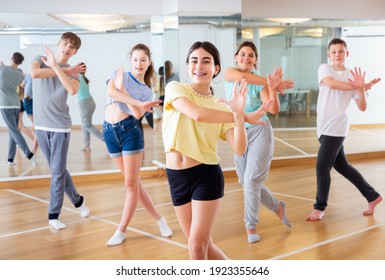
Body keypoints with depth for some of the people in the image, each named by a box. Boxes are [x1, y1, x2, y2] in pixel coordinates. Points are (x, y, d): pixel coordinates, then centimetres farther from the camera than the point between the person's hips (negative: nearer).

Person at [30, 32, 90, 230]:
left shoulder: (73, 71, 0)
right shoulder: (40, 59, 1)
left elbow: (73, 90, -23)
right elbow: (34, 73, -24)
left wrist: (56, 67, -23)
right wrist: (66, 70, -17)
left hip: (61, 126, -1)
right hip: (41, 125, 2)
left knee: (58, 172, -3)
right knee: (57, 169, 11)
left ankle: (53, 215, 10)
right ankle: (77, 200, 30)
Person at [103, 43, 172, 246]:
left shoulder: (147, 91, 7)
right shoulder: (119, 74, 9)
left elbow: (137, 114, -11)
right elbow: (110, 91, -14)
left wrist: (122, 90, -14)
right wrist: (140, 104, -18)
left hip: (130, 131, -2)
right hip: (109, 131, 2)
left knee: (131, 183, -3)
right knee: (134, 182, 8)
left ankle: (121, 231, 9)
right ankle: (159, 219, 24)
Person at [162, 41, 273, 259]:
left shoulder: (222, 107, 2)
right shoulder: (176, 88, -2)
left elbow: (240, 149, -9)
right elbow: (197, 114, -22)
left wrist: (239, 115, -24)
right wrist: (246, 117, -15)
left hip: (206, 176, -1)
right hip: (176, 177, 2)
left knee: (197, 247, -3)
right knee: (203, 245, 13)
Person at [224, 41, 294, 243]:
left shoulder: (260, 84, -7)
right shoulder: (230, 72, -3)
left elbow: (274, 110, -19)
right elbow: (241, 77, -26)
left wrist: (272, 88, -34)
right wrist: (271, 83, -24)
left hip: (260, 132, -3)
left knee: (252, 180, -9)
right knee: (245, 182, 10)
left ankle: (251, 226, 8)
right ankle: (277, 206, 33)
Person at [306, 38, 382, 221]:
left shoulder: (352, 76, 1)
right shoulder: (324, 68, 5)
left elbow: (362, 107, -3)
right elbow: (331, 83, -18)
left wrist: (361, 88, -18)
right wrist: (354, 87, -17)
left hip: (336, 128, -4)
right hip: (324, 127, 4)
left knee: (322, 167, -8)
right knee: (342, 166, 14)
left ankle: (320, 207, 10)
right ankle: (373, 197, 31)